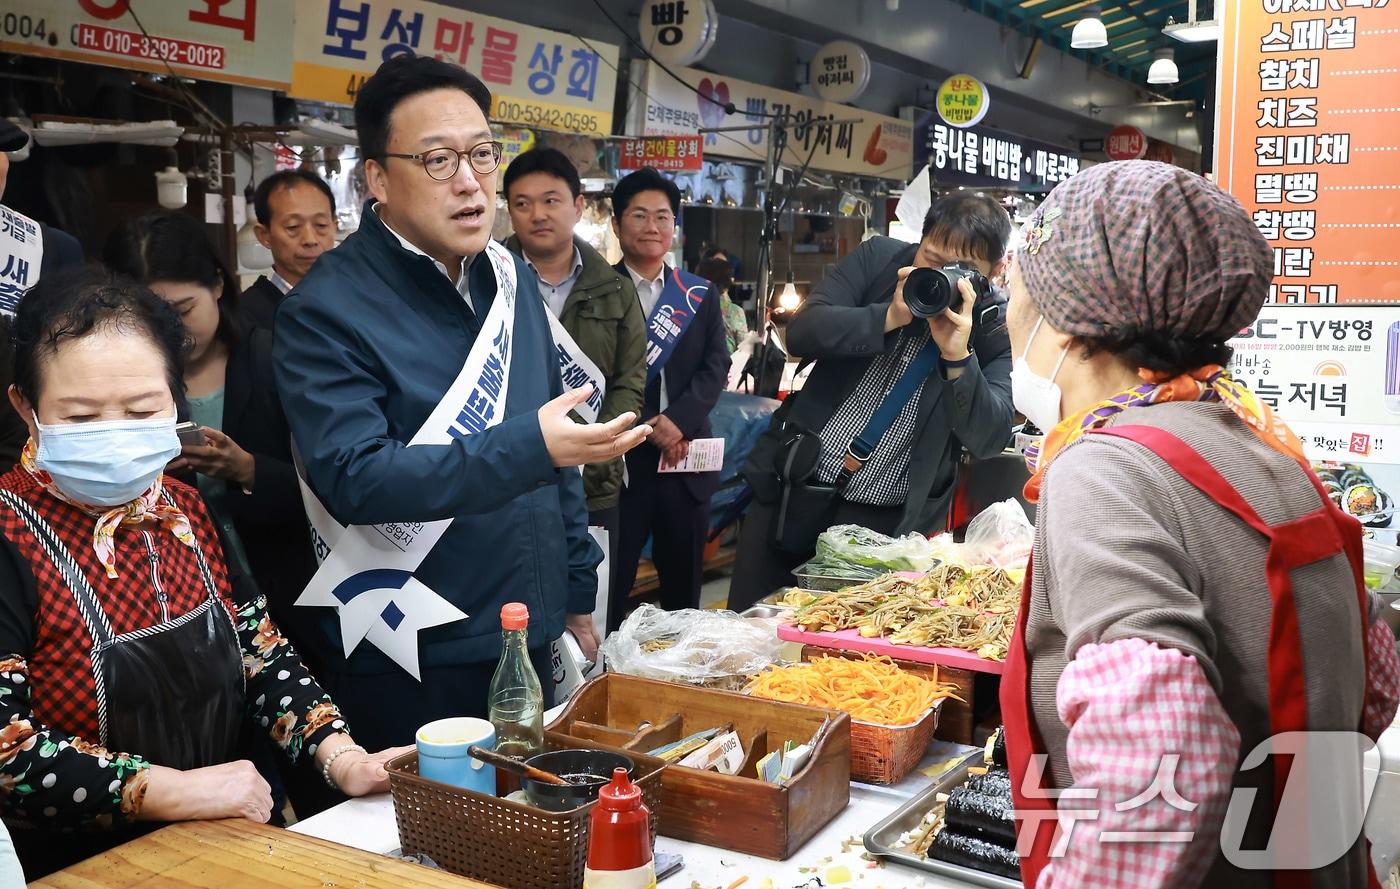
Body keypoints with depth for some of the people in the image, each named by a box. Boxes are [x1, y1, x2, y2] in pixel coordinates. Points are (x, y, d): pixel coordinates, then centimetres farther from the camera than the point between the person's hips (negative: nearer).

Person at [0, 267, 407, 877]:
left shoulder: (189, 512, 6)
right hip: (80, 868, -4)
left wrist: (339, 756, -8)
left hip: (225, 844, 4)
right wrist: (177, 791, -22)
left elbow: (261, 652, 7)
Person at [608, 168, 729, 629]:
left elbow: (716, 366, 3)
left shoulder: (700, 295, 12)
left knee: (684, 584, 12)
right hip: (621, 460, -4)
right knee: (611, 583, 1)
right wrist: (648, 427, -14)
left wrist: (678, 419, -12)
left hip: (686, 460, 4)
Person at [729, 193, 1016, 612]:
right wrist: (889, 316, -22)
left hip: (887, 522, -1)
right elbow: (801, 332, -10)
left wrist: (957, 356, -26)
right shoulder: (878, 258, -1)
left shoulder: (996, 327, -5)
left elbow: (989, 439, -12)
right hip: (794, 491, 1)